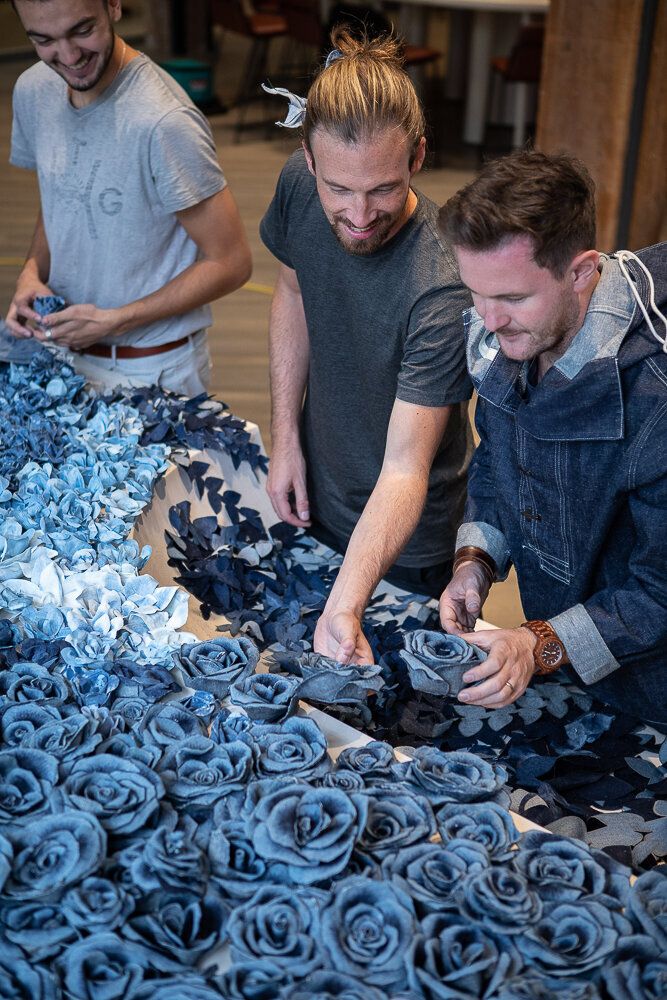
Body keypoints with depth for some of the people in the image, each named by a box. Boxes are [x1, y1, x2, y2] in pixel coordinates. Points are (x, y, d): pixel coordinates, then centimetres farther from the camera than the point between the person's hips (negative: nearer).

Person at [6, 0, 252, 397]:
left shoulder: (164, 122, -26)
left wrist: (113, 321, -22)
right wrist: (33, 272, -6)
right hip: (64, 346, 7)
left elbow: (230, 263, -20)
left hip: (152, 369, -6)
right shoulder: (33, 90, -2)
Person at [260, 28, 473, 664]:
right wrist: (285, 436, -3)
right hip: (314, 496, 5)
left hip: (403, 541, -5)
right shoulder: (299, 184, -18)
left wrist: (346, 607, -47)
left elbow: (404, 471, -35)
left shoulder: (441, 289, -37)